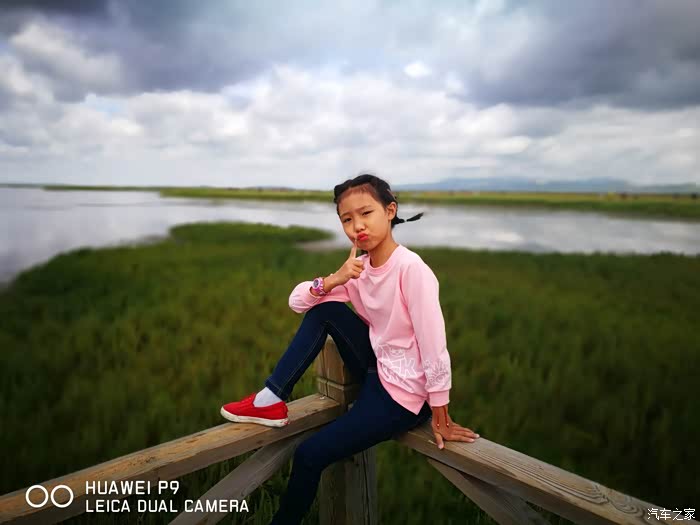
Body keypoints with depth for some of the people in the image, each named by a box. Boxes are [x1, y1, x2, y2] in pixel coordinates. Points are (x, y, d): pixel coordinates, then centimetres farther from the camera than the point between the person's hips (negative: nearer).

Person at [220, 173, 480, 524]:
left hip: (404, 393, -7)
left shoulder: (411, 269, -24)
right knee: (323, 310, -6)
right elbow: (296, 302, -2)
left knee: (310, 455, -4)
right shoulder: (358, 267, -1)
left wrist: (440, 419, -16)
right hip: (378, 369, 7)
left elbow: (434, 348, -23)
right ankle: (271, 400, -2)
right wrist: (334, 279, -21)